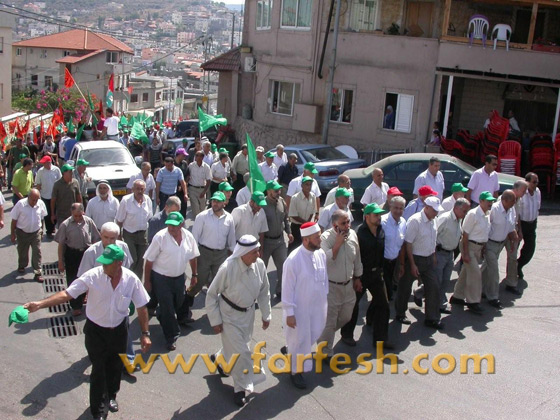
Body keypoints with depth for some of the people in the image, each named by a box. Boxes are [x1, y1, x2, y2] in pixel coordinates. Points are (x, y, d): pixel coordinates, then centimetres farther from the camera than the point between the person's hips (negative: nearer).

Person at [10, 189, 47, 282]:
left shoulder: (41, 204, -10)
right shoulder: (20, 204, -18)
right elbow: (14, 220, -9)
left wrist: (41, 231, 12)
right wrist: (13, 234, -5)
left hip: (36, 232, 1)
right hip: (22, 232, -1)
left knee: (37, 252, -3)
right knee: (22, 251, 16)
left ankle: (37, 273, 3)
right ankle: (22, 266, 43)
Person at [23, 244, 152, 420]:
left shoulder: (131, 280, -18)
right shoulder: (93, 276, -22)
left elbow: (141, 307, -8)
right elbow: (67, 294, -23)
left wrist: (145, 334, -7)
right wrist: (39, 304, -33)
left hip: (119, 330, 2)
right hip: (96, 331, -2)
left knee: (115, 366, 19)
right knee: (98, 369, 5)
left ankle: (111, 395, 47)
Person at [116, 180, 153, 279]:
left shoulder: (147, 200, -1)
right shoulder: (126, 200, -14)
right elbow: (119, 220, -8)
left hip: (143, 234, 4)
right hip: (129, 234, -4)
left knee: (141, 260, 11)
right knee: (132, 260, -4)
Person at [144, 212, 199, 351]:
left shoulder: (188, 236, -8)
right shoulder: (160, 237, -21)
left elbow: (192, 257, 8)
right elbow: (149, 261, -13)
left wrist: (194, 275, 13)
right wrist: (147, 281, -10)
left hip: (179, 277, 5)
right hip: (161, 278, -5)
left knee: (178, 303, 21)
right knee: (167, 308, 2)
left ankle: (161, 316, 53)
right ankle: (171, 338, 20)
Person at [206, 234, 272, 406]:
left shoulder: (259, 265, -19)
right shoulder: (227, 268, -31)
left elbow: (264, 291, -2)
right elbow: (211, 295, -17)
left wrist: (266, 315, 4)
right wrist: (215, 321, -12)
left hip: (248, 312, 5)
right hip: (229, 314, -5)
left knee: (241, 344, 22)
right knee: (240, 351, -2)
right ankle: (241, 388, 22)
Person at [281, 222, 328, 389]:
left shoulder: (321, 254, -7)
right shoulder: (293, 260, -25)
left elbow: (325, 278, 6)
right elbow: (287, 288, -19)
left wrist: (325, 299, 10)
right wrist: (289, 313, -16)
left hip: (317, 306, 6)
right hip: (299, 308, -6)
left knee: (313, 335, 21)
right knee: (299, 339, 12)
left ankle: (290, 350, 50)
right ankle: (296, 371, 36)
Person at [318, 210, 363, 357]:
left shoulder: (352, 234, -2)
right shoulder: (326, 237, -20)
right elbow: (326, 261, -30)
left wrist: (357, 278, 16)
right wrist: (338, 243, -31)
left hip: (348, 284, 7)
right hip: (331, 286, -6)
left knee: (346, 317, 21)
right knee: (329, 321, 3)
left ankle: (323, 334, 46)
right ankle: (325, 353, 21)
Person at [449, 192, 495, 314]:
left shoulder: (487, 215, 7)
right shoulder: (473, 214, -16)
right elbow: (465, 234, -16)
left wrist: (483, 249, 15)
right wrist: (465, 253, -18)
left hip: (479, 247, 8)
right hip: (469, 246, -8)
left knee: (466, 272, 15)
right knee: (475, 273, -9)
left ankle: (457, 297, 27)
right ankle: (473, 302, 0)